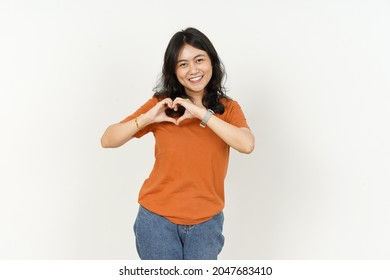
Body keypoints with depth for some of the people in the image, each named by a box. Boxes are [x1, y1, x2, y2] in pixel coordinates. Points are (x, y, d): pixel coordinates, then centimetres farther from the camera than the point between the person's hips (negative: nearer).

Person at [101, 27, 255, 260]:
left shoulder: (228, 109, -1)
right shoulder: (161, 104, -4)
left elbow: (247, 144, -21)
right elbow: (107, 140, -7)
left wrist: (202, 113, -24)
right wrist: (147, 118, -20)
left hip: (206, 222, 1)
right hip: (158, 219, -1)